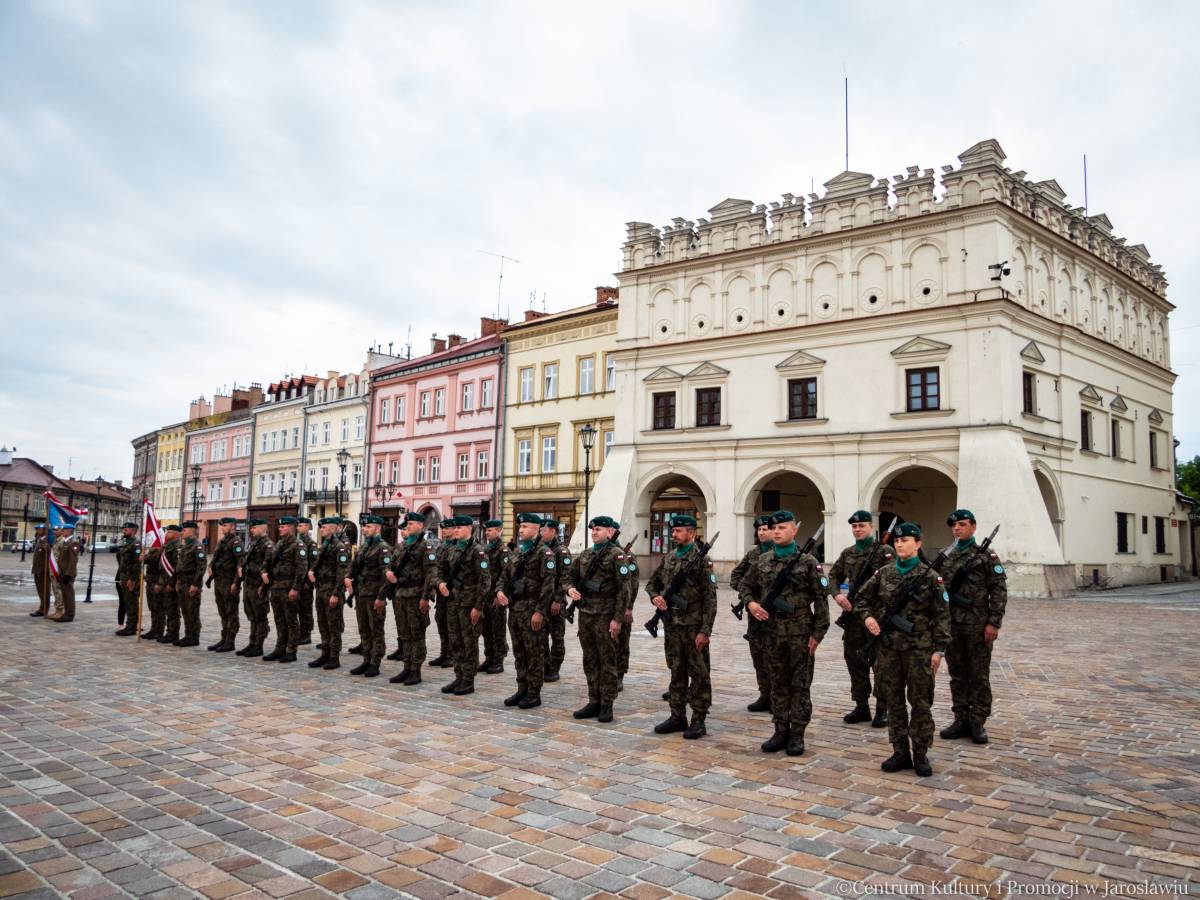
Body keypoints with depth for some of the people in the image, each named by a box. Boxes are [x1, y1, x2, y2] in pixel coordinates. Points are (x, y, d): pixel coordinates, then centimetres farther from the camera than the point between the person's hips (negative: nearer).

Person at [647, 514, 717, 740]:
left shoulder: (701, 560, -10)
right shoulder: (669, 558, 10)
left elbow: (710, 599, -13)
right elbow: (653, 582, 21)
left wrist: (705, 630, -17)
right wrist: (655, 596, -2)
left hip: (694, 627, -6)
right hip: (672, 626, 6)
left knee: (698, 674, 3)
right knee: (677, 673, 13)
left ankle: (698, 721, 10)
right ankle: (677, 716, 23)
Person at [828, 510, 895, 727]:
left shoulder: (884, 552, -5)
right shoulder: (847, 553, 12)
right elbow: (833, 576, 16)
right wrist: (837, 594, -2)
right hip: (853, 614, 6)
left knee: (881, 663, 1)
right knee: (855, 661, 10)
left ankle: (882, 709, 10)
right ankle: (861, 706, 21)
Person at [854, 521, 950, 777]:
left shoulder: (929, 576, -5)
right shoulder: (884, 573, 4)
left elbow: (941, 615, -4)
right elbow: (862, 598, 15)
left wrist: (939, 649, -7)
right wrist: (867, 616, -5)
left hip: (918, 646, -3)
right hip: (889, 646, 3)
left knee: (920, 701, 4)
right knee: (894, 700, 9)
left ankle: (920, 755, 16)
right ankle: (900, 753, 19)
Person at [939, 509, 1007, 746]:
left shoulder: (987, 555, -4)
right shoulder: (945, 557, 10)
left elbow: (999, 591, -7)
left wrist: (994, 623, -13)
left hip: (978, 627, -4)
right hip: (952, 626, 5)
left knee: (979, 676, 4)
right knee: (957, 675, 10)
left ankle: (977, 722, 12)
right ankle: (961, 719, 19)